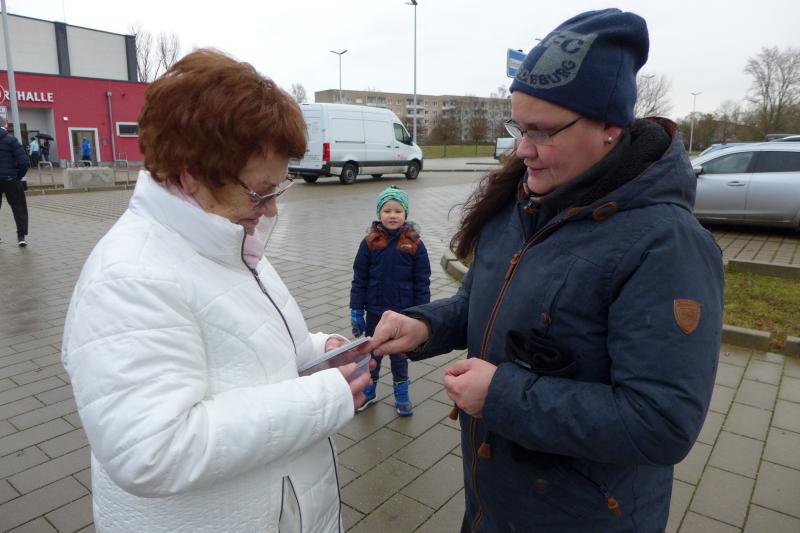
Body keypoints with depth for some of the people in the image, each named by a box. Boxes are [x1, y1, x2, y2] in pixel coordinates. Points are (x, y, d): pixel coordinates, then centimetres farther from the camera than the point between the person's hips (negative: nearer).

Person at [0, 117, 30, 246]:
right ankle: (22, 235, -1)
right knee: (19, 208, 5)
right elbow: (23, 162, -14)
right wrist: (19, 175, 0)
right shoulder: (11, 139, -7)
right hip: (10, 179, -3)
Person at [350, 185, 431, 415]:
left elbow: (422, 282, -5)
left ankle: (401, 396, 34)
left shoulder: (414, 244, -9)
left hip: (403, 312, -1)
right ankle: (367, 392, 38)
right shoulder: (369, 242, -7)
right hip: (375, 311, 1)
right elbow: (359, 279, -3)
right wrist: (356, 311, -4)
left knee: (399, 355, 16)